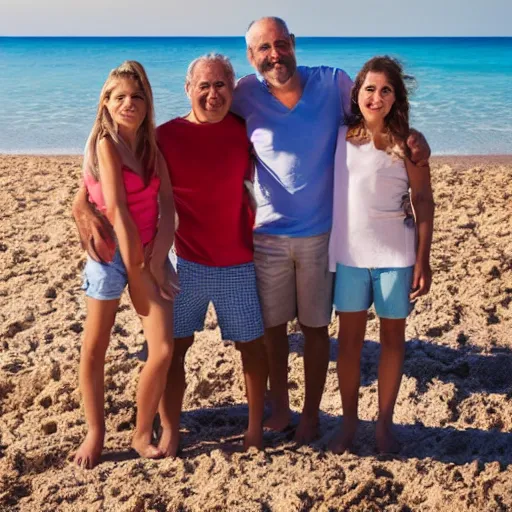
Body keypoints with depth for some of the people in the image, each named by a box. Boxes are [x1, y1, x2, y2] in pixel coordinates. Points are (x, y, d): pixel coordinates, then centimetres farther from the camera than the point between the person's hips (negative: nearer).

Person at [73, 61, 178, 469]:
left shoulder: (151, 144, 5)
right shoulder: (106, 144, -11)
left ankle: (143, 433, 15)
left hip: (149, 252, 4)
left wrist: (155, 263, -13)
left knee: (163, 350, -4)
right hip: (111, 252, -4)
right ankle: (95, 433, 22)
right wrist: (136, 273, -15)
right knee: (95, 348, 5)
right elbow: (116, 210, -16)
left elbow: (167, 207, -2)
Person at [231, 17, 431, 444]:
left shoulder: (333, 83, -7)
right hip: (267, 235, 1)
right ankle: (280, 406, 34)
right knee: (272, 325, 14)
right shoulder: (247, 95, -6)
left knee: (315, 326, 11)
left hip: (321, 234, -1)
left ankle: (311, 413, 29)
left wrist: (411, 134, -13)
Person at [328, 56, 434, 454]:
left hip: (395, 255, -2)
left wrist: (423, 260, -8)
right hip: (349, 254, 2)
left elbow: (424, 202, -4)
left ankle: (385, 422, 22)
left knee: (393, 335, 9)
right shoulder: (339, 136, 1)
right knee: (349, 337, 9)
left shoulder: (407, 143, -6)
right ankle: (349, 421, 23)